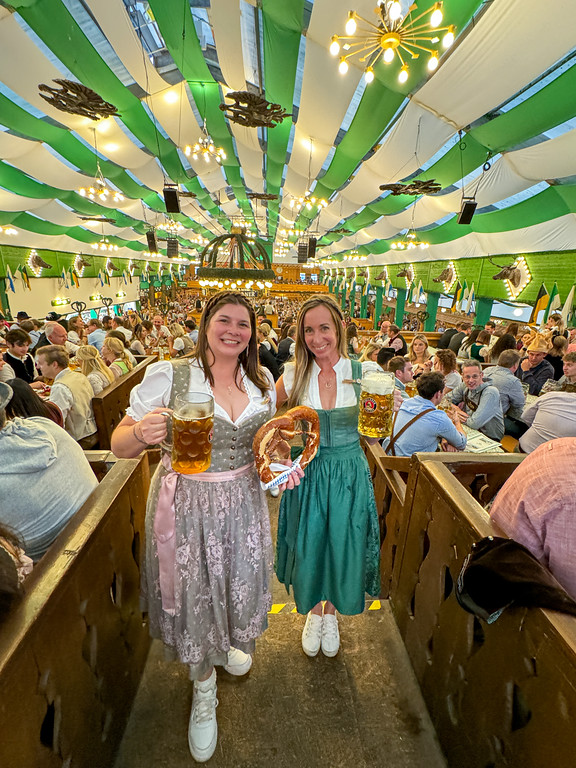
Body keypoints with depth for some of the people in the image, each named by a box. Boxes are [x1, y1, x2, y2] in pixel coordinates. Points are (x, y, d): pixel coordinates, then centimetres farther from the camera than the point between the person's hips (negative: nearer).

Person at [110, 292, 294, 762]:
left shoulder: (262, 382, 0)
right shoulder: (168, 375, -13)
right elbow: (120, 445, -11)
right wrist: (142, 432, -33)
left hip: (244, 500, 4)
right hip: (186, 504, -3)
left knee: (240, 581, 20)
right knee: (194, 591, 14)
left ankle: (227, 644, 59)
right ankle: (203, 686, 48)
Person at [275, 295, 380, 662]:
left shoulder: (362, 372, -9)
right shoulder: (294, 375, -8)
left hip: (349, 474, 0)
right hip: (307, 474, 0)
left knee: (342, 547, 17)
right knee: (308, 547, 16)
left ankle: (332, 611, 51)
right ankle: (314, 611, 50)